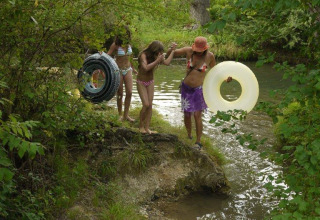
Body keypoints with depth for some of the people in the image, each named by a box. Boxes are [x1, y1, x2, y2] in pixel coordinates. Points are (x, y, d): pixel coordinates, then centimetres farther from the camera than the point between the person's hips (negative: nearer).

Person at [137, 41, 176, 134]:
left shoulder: (156, 56, -7)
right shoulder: (143, 55, -23)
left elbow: (167, 62, -1)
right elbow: (146, 68, -38)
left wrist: (173, 51, -1)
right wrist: (157, 61, -40)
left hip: (150, 82, 5)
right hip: (141, 82, -5)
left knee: (150, 105, 0)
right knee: (146, 104, -13)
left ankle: (147, 127, 4)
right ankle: (141, 126, 4)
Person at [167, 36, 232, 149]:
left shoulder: (210, 56, -10)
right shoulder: (188, 50, -9)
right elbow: (170, 53, -4)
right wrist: (172, 49, -28)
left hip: (199, 89, -2)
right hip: (186, 88, 2)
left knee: (197, 115, -8)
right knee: (186, 114, 10)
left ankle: (198, 142, 5)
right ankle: (189, 137, 32)